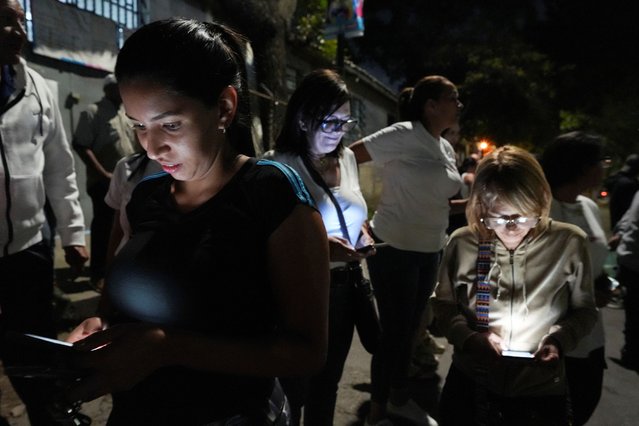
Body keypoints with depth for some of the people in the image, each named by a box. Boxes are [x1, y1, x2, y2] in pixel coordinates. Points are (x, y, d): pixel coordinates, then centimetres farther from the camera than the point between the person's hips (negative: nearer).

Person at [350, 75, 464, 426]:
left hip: (429, 252, 8)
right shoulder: (404, 135, -15)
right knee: (394, 330, 1)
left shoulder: (447, 149, 10)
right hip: (394, 249, -8)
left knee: (411, 327, 19)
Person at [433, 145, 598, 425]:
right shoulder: (462, 243, -8)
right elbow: (444, 306, 3)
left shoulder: (570, 243, -10)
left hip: (542, 392, 0)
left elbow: (584, 310, 3)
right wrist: (471, 337, -14)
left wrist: (559, 340, -15)